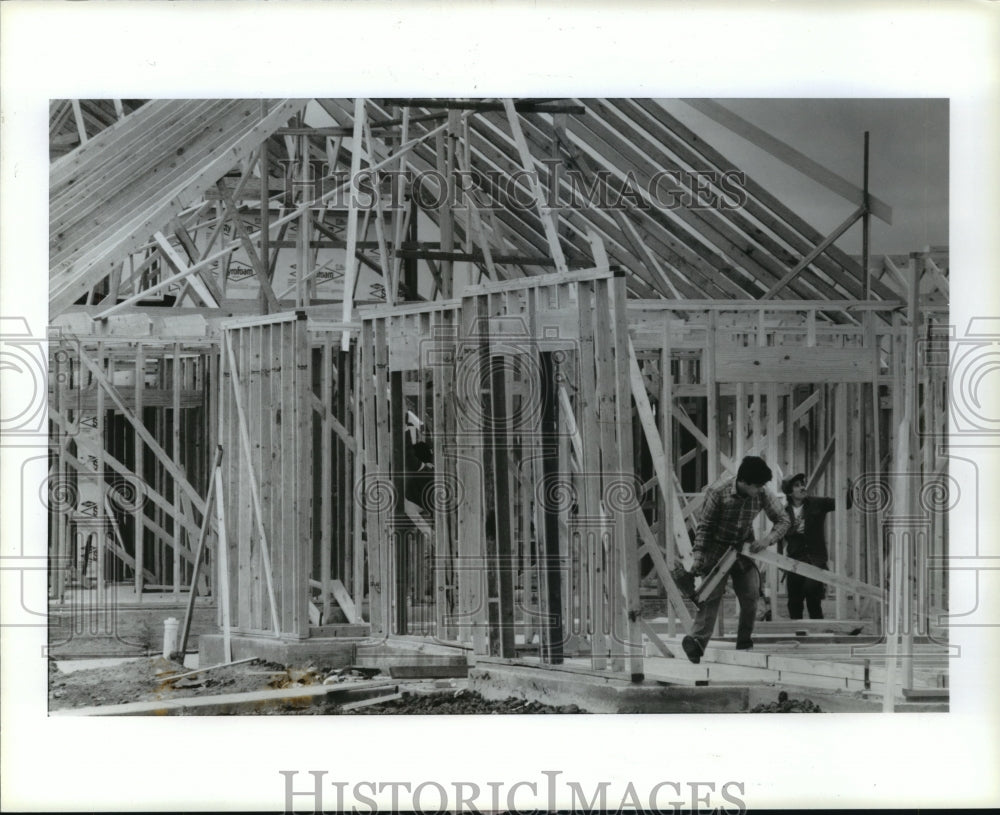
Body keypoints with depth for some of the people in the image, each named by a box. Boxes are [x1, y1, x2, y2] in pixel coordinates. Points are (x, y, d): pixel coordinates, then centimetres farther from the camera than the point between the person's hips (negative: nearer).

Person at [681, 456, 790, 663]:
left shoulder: (763, 495, -12)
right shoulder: (718, 492, -22)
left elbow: (783, 520, -2)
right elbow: (705, 525, -14)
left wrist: (768, 539, -20)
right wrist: (698, 555, -18)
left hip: (744, 550, 4)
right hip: (717, 549, -4)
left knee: (750, 596, -3)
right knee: (711, 594, -16)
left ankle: (744, 643, 11)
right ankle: (697, 641, -27)